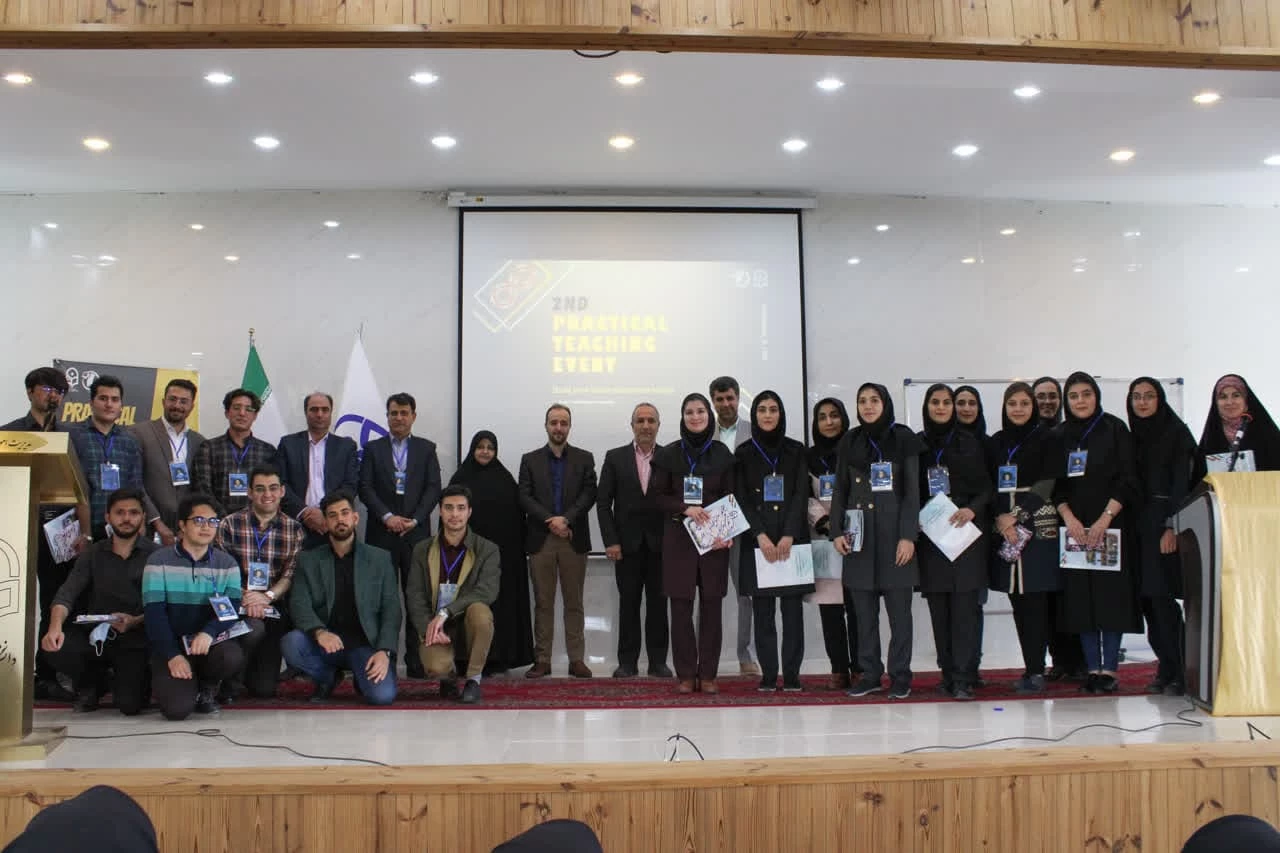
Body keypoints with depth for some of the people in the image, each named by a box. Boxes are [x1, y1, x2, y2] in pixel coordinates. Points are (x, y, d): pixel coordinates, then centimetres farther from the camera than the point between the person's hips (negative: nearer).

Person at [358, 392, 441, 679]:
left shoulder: (426, 448, 11)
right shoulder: (373, 448, 11)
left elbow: (433, 488, 4)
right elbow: (365, 487, 2)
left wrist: (414, 520, -9)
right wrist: (387, 517, -11)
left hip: (416, 533, 0)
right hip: (381, 533, 0)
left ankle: (416, 660, 1)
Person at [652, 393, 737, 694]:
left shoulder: (722, 453, 6)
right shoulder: (668, 454, 4)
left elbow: (730, 497, 5)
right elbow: (658, 496, 3)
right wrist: (685, 508, -15)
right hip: (678, 537, 0)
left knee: (711, 606, 1)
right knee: (681, 607, -1)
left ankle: (708, 674, 8)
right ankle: (686, 674, 7)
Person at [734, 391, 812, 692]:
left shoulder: (796, 450, 8)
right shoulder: (743, 453, 7)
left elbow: (801, 495, 1)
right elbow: (742, 498, 1)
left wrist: (789, 536, -11)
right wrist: (761, 536, -11)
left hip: (792, 539, 0)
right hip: (757, 541, 0)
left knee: (792, 608, -2)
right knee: (763, 610, 0)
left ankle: (792, 675, 3)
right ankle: (768, 675, 5)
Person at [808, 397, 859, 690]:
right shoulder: (809, 457, 11)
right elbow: (806, 498, 6)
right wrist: (825, 520, -9)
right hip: (823, 538, 2)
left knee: (856, 604, -5)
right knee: (829, 606, 0)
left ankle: (859, 668, 2)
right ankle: (838, 669, 5)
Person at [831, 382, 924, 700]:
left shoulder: (903, 439, 1)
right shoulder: (850, 442, 10)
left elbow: (912, 491, -2)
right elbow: (840, 489, 12)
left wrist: (908, 536, -9)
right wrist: (837, 531, 2)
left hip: (893, 533, -3)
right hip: (859, 535, 3)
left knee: (899, 608, 0)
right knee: (864, 610, 6)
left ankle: (900, 676, 9)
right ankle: (870, 675, 15)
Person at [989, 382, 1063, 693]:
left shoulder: (1045, 439, 1)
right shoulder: (996, 442, 14)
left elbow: (1047, 484, -6)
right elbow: (988, 485, 10)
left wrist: (1016, 515, -12)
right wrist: (999, 518, -6)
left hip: (1039, 528, -4)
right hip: (1004, 530, 4)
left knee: (1035, 599, -8)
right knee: (1019, 603, 3)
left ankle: (1035, 671, -5)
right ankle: (1034, 668, 10)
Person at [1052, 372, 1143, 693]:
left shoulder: (1115, 429, 0)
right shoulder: (1059, 436, 9)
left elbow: (1127, 479, -6)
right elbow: (1055, 485, 7)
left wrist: (1105, 519, -15)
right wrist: (1068, 517, -9)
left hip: (1111, 524, -3)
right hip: (1074, 526, 3)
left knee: (1111, 593, -4)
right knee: (1081, 596, 1)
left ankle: (1109, 668, 2)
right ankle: (1093, 668, 7)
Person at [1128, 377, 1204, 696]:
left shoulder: (1176, 431, -1)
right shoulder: (1133, 437, 16)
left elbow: (1182, 480, -9)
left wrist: (1172, 526, -18)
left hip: (1166, 522, -6)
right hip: (1140, 523, 6)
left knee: (1162, 596, -10)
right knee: (1147, 597, 3)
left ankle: (1179, 672, -2)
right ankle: (1167, 669, 10)